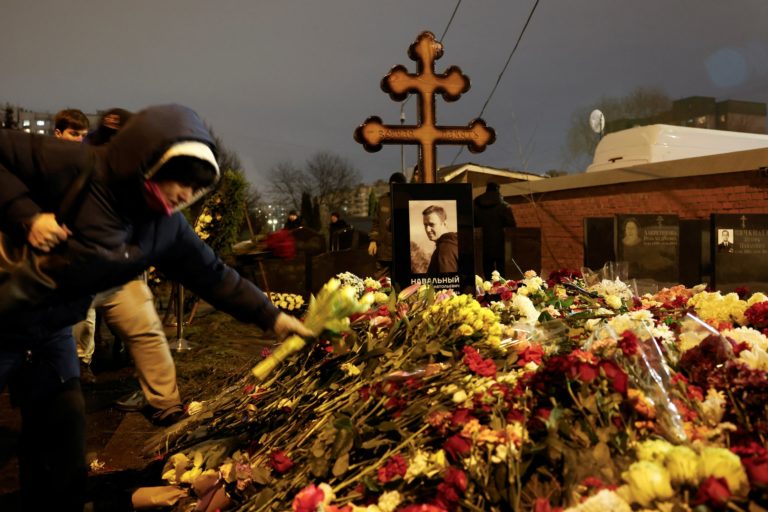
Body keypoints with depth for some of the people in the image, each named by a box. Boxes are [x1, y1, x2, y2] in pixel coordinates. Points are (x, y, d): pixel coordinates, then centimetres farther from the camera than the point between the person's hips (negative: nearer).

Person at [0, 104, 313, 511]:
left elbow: (213, 275, 1)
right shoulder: (72, 167, -23)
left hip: (52, 331, 5)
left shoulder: (167, 228, -5)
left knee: (62, 429, 13)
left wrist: (272, 317, -1)